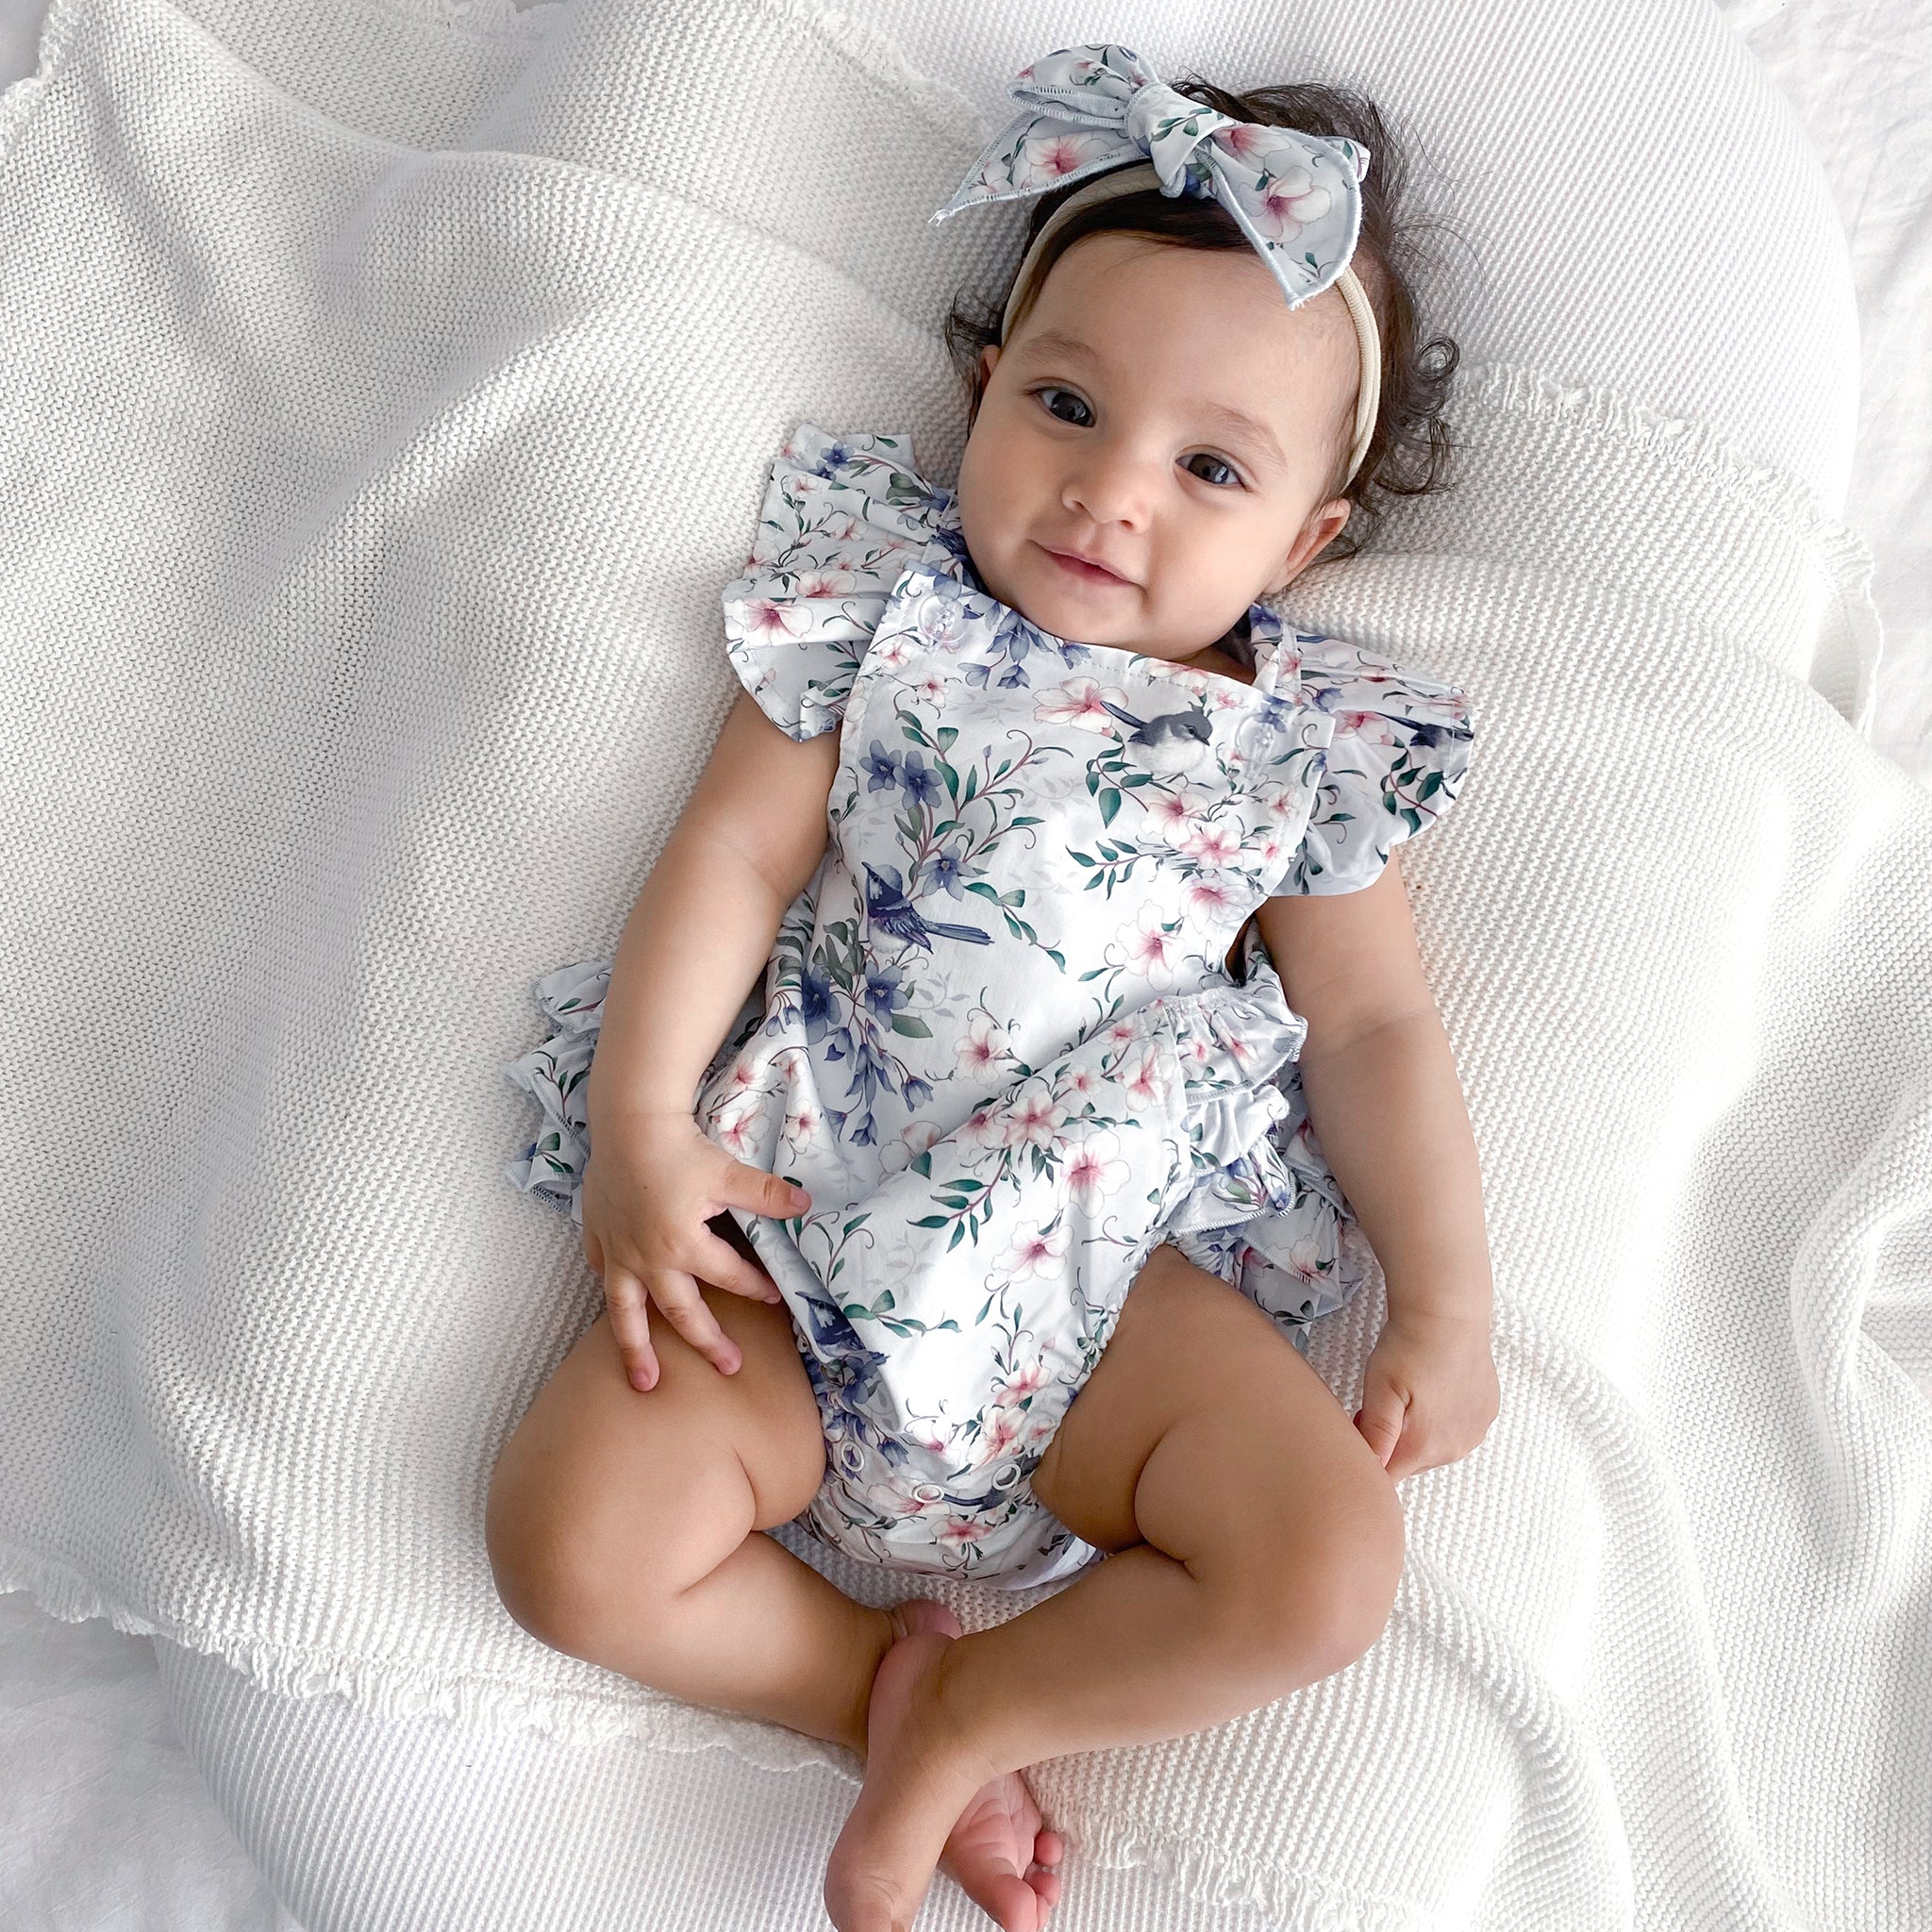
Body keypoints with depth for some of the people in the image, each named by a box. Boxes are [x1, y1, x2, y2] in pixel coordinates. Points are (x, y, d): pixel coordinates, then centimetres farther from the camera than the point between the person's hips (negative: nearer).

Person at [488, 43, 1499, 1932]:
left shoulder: (1305, 743, 5)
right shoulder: (887, 611, 4)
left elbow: (1376, 1027, 6)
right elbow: (736, 853, -1)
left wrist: (1447, 1302, -1)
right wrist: (643, 1124, -11)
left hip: (1109, 1269, 1)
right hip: (794, 1229, 0)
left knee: (1326, 1570, -18)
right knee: (568, 1541, -15)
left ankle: (960, 1709, 3)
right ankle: (880, 1685, 9)